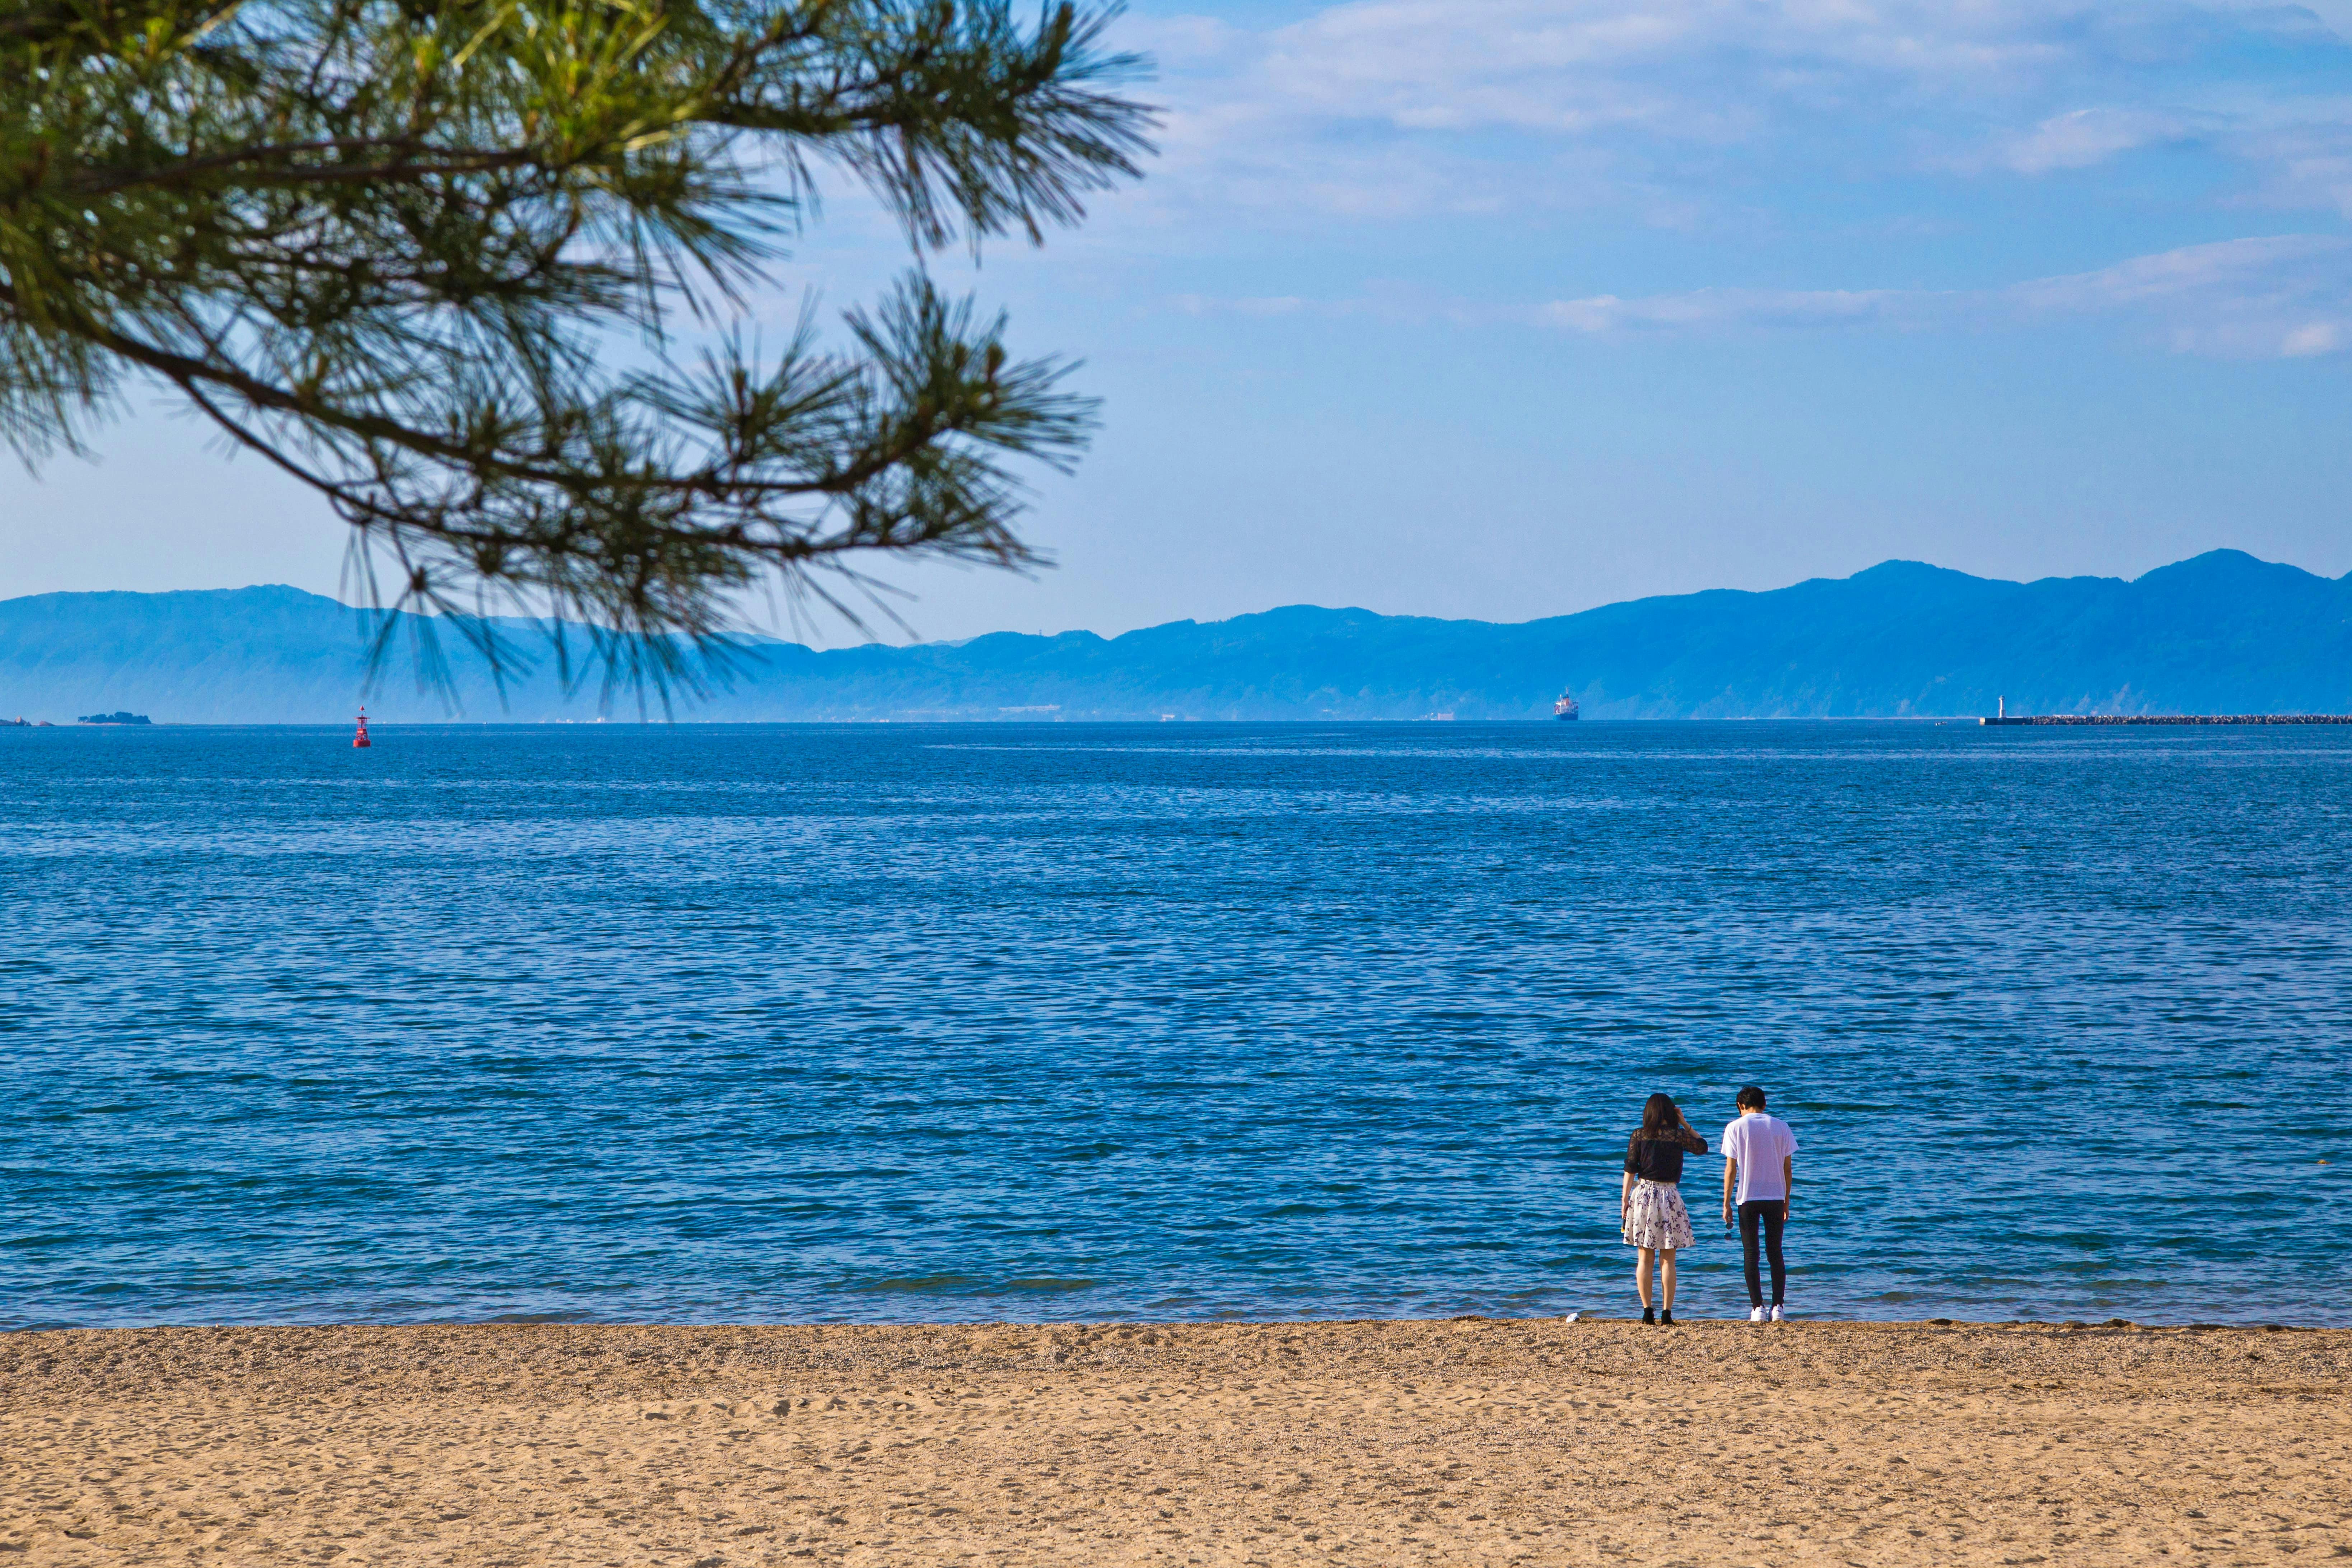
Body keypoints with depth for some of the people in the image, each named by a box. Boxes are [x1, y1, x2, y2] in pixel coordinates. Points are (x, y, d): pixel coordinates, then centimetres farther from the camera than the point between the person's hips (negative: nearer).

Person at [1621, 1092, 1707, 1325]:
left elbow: (1630, 1170, -2)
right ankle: (1667, 1313, -1)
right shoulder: (1679, 1136, -1)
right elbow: (1702, 1147, 17)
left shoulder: (1638, 1137, 1)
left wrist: (1625, 1200, 2)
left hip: (1643, 1194, 1)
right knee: (1667, 1260, 3)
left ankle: (1647, 1312, 1)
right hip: (1669, 1196, -1)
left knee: (1644, 1259, 6)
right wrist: (1684, 1124, 17)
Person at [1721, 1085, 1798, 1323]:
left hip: (1748, 1198, -2)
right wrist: (1786, 1202, 14)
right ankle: (1778, 1307, -1)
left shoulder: (1736, 1128, -2)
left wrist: (1726, 1203, 1)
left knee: (1751, 1254, 4)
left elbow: (1731, 1169, -5)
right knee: (1775, 1254, 9)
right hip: (1776, 1197, 2)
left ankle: (1758, 1308, -1)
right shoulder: (1781, 1127, 4)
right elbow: (1788, 1167, 5)